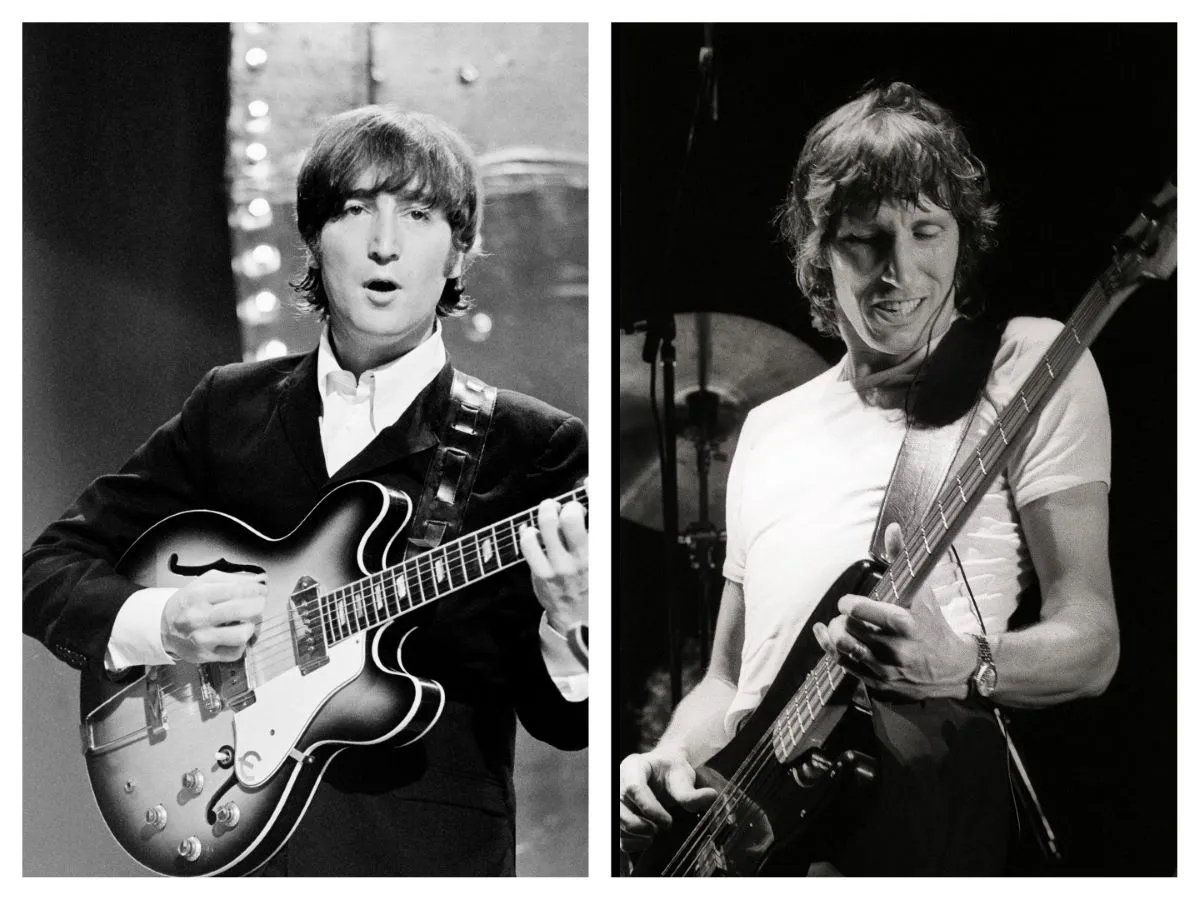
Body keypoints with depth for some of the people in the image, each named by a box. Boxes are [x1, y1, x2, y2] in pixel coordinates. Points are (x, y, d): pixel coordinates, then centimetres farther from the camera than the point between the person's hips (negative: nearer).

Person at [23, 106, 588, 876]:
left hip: (427, 851, -2)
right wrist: (162, 625, -7)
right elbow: (54, 565, 11)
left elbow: (563, 723, -2)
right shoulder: (231, 408, 8)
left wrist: (567, 631, -22)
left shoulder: (534, 446, -2)